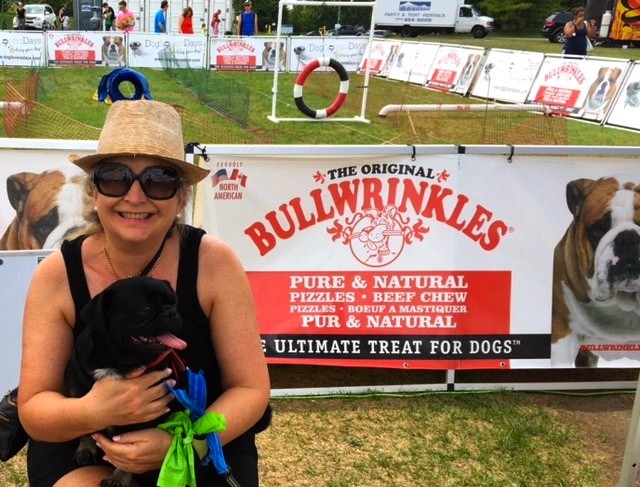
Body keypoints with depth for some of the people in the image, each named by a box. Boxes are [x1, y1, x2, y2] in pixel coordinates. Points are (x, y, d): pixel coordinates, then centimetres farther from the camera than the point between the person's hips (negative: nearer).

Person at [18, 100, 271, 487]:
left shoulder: (214, 263, -16)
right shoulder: (58, 275, -13)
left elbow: (251, 389, -11)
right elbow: (33, 407, -10)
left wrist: (182, 444, -27)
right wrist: (93, 412, -30)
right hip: (82, 449, 0)